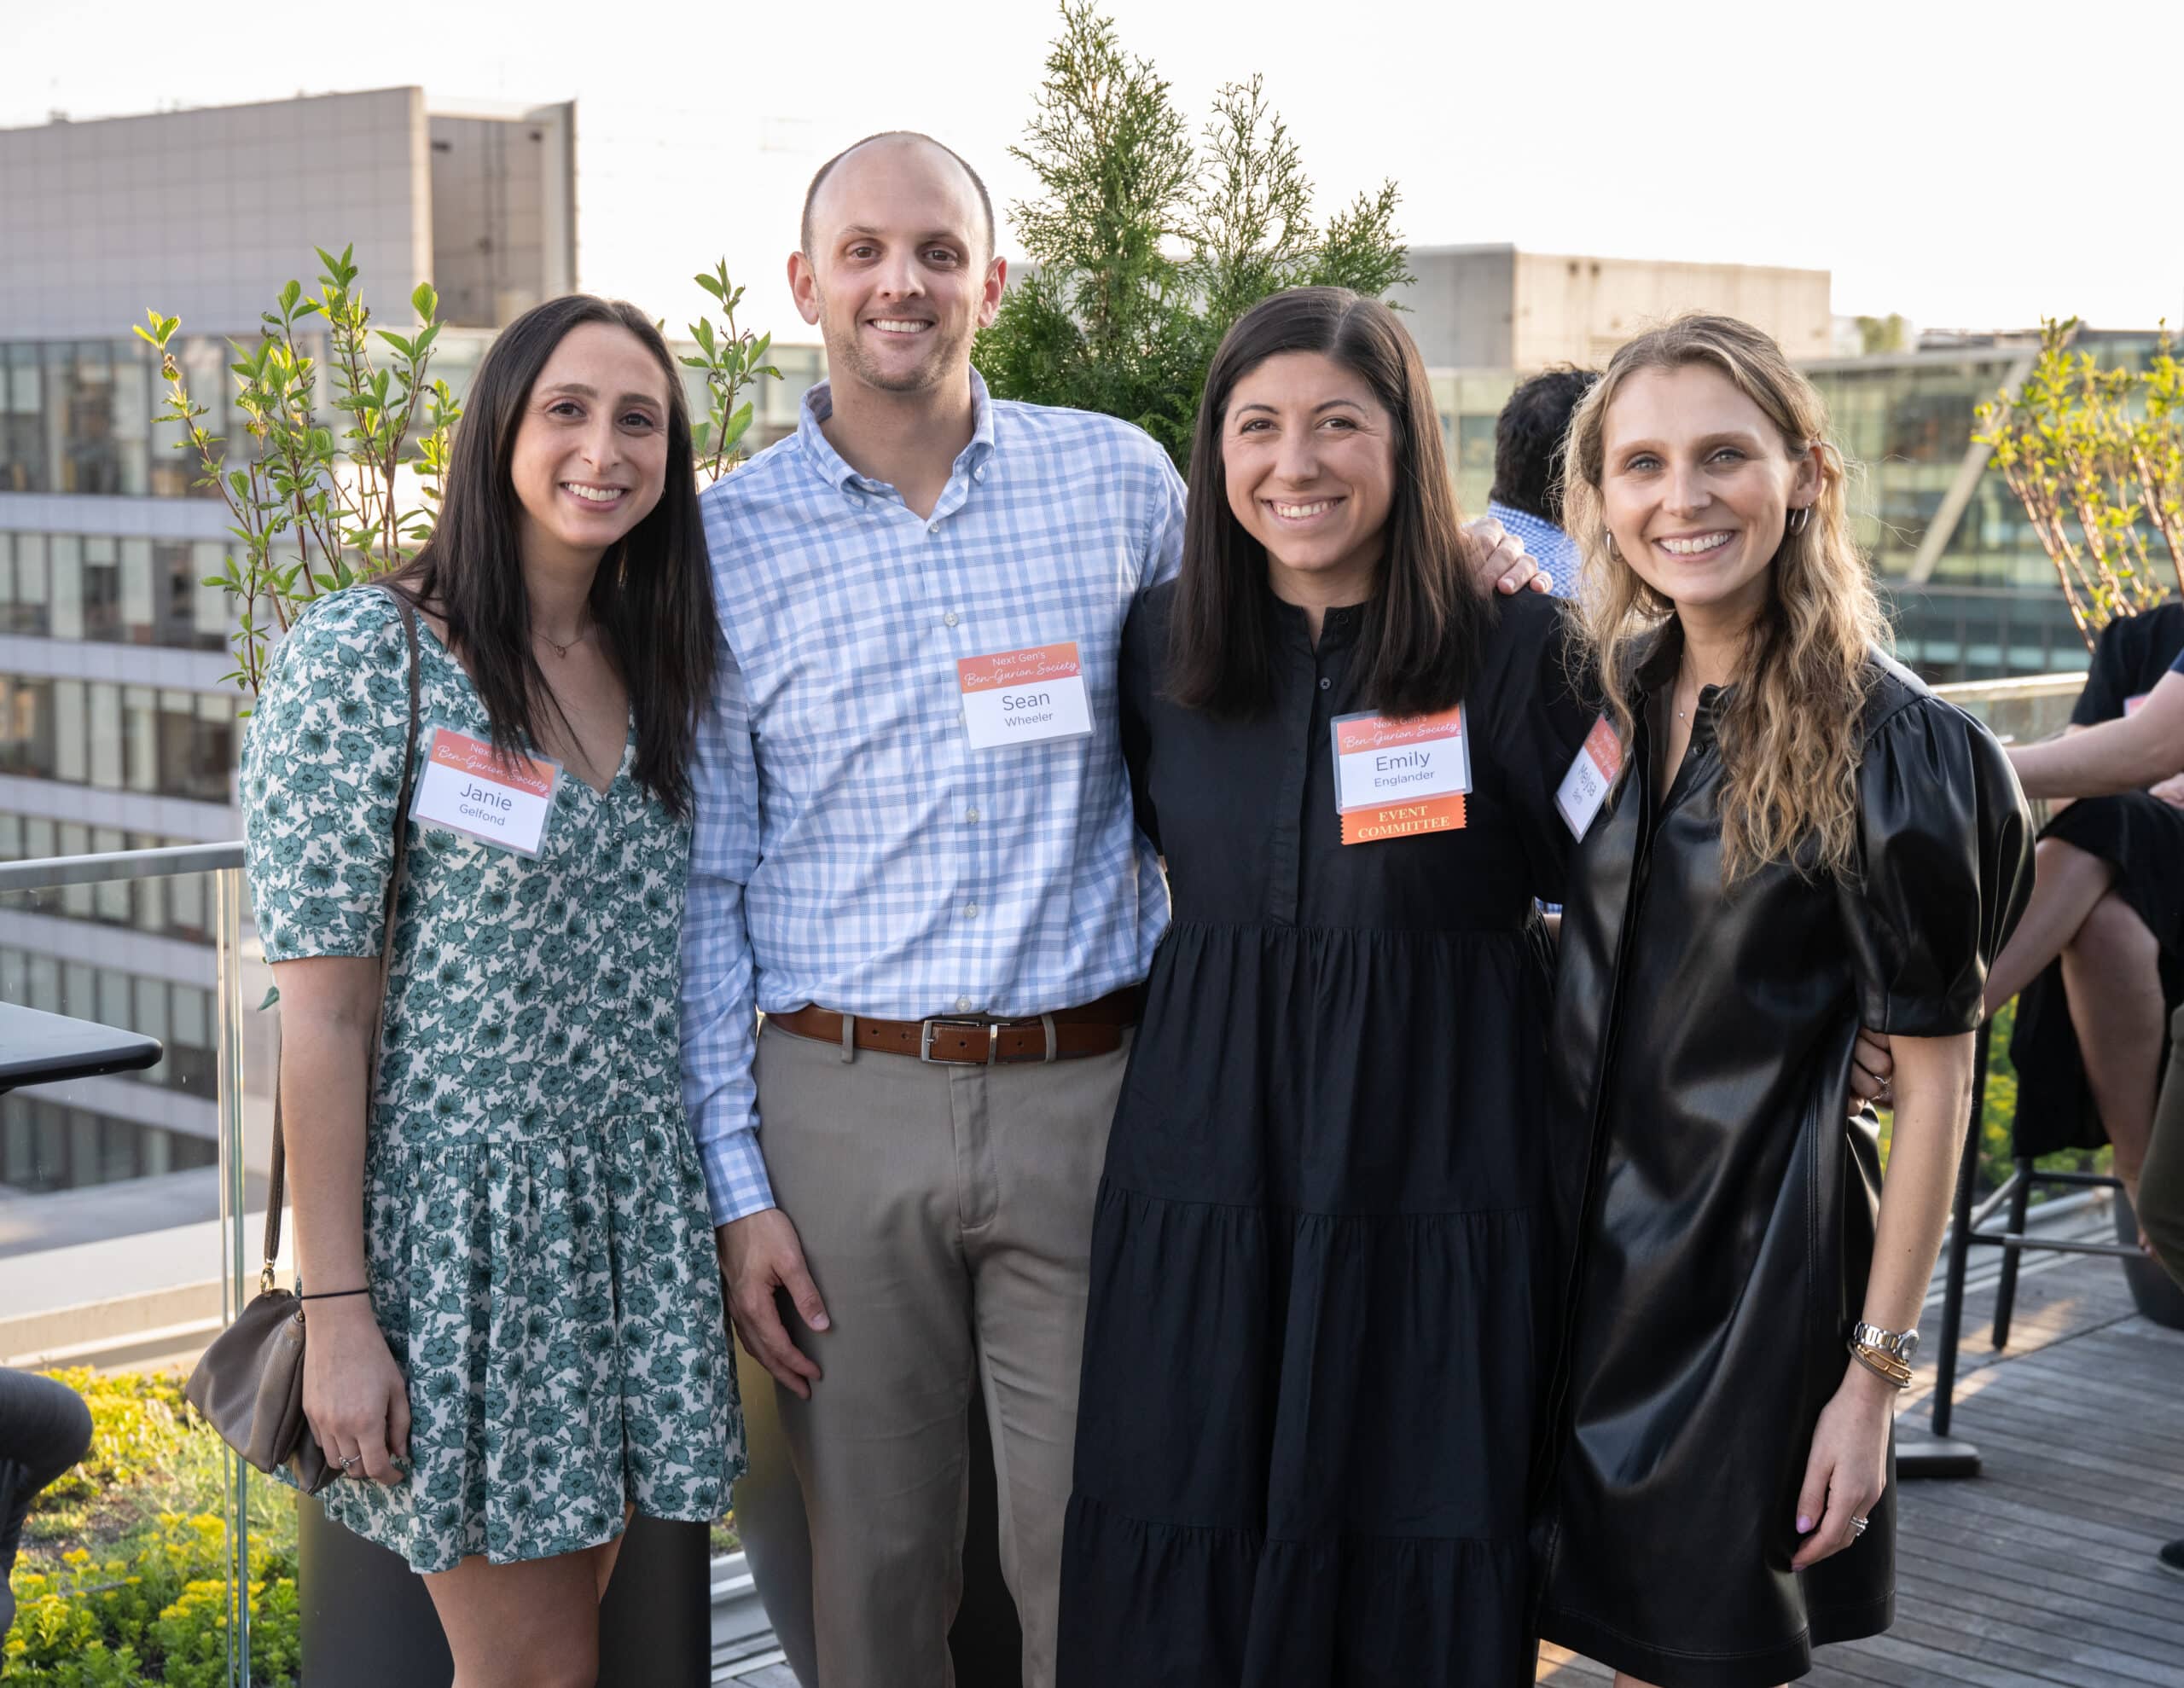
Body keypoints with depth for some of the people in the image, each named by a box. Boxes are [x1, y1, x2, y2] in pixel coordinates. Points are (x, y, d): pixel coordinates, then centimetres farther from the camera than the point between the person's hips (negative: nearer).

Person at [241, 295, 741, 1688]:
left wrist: (736, 1207, 8)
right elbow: (321, 1007, -12)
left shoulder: (663, 670, 9)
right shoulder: (367, 654, -10)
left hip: (640, 1207, 6)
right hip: (462, 1203, -6)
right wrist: (338, 1312, -14)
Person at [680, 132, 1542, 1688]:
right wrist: (736, 1185, -3)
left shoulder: (1117, 482, 4)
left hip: (1087, 1092, 0)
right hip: (839, 1106, 0)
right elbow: (704, 890, 2)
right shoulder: (728, 544, 2)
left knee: (1096, 1561, 5)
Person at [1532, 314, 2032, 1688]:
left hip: (1756, 1272, -5)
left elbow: (1934, 1075, -12)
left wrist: (1877, 1369, -13)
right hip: (1585, 1246, 5)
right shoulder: (1610, 692, 4)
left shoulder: (1888, 744, -14)